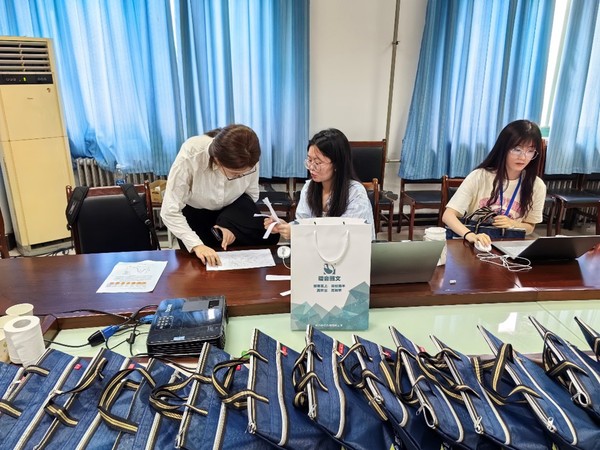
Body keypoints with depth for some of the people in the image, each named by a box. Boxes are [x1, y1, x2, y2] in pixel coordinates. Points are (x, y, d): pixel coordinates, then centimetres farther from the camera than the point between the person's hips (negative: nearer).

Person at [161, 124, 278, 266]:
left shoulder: (248, 159, -29)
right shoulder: (190, 156, -37)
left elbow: (251, 194, -10)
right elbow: (170, 212, -32)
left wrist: (232, 226, -23)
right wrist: (196, 245, -42)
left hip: (231, 207, 2)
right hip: (194, 210, -1)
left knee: (268, 237, -19)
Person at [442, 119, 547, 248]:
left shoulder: (537, 186, -1)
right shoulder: (479, 177, -10)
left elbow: (529, 227, 12)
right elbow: (448, 215, -16)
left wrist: (512, 224, -10)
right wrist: (470, 235, -34)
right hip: (473, 245, -2)